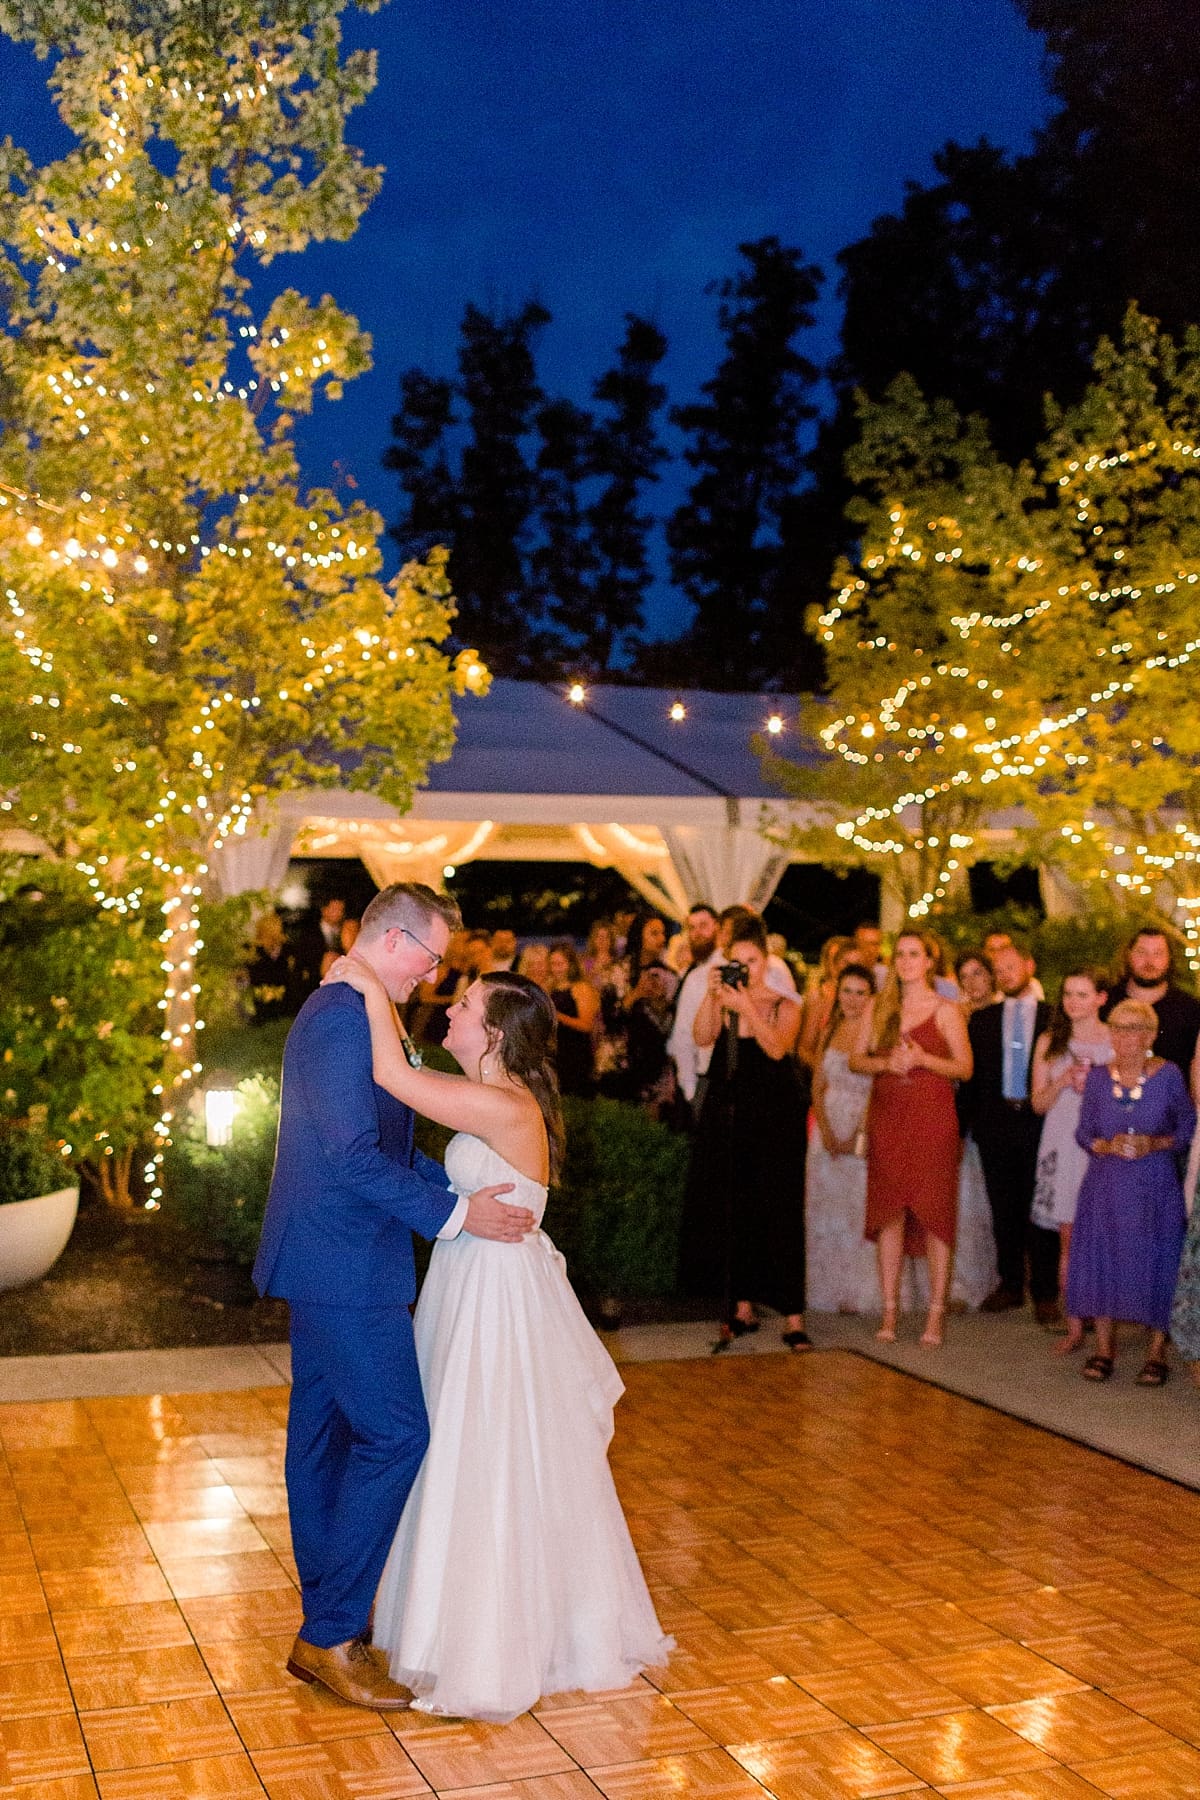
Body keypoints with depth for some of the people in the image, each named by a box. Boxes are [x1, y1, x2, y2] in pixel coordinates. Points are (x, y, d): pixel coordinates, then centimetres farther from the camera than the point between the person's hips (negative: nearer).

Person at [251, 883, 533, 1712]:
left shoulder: (340, 1011, 15)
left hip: (325, 1262, 11)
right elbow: (356, 1157, -25)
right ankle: (333, 1636, 1)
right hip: (349, 1268, -11)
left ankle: (326, 1621, 24)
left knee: (325, 1431, 14)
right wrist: (456, 1214, -18)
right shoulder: (345, 1021, -19)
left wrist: (465, 1187, 13)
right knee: (395, 1434, -7)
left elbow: (385, 1145, 20)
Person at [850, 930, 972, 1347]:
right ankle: (889, 1310, 8)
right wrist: (886, 1062, -9)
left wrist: (924, 1059, -15)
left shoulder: (946, 1011, 2)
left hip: (932, 1119, -3)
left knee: (934, 1211, -4)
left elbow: (965, 1067, 0)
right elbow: (855, 1059, 10)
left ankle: (936, 1313, 1)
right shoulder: (878, 1007, 12)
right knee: (888, 1211, 2)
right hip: (887, 1119, 3)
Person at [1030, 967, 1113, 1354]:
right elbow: (1039, 1103, 10)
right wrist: (1063, 1081, -8)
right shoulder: (1050, 1043, 11)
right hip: (1062, 1145, 2)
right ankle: (1074, 1328, 7)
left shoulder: (1117, 1041, 4)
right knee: (1069, 1238, 1)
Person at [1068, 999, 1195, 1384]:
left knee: (1155, 1264, -1)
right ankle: (1103, 1348, 16)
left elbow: (1188, 1129, 2)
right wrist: (1107, 1146, -12)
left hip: (1156, 1186, -2)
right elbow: (1083, 1132, 7)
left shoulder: (1168, 1075, -4)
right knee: (1102, 1259, 3)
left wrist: (1156, 1143, -15)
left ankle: (1156, 1352, 11)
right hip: (1106, 1184, 2)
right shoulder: (1098, 1077, 2)